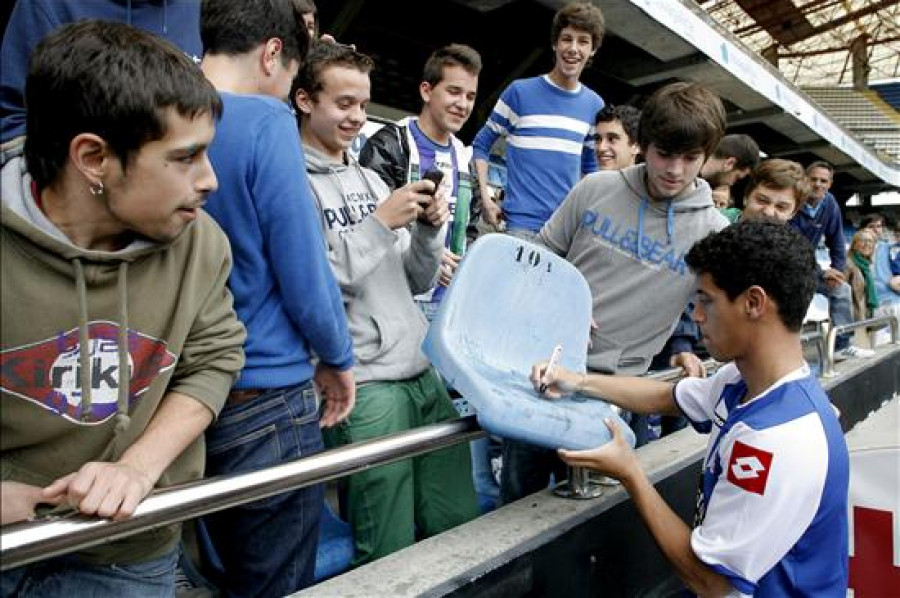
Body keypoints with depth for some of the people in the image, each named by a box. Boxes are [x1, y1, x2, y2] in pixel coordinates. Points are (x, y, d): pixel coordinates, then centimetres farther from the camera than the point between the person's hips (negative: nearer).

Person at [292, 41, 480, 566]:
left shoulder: (371, 179, 17)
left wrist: (429, 229, -1)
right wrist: (378, 223, -15)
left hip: (426, 371, 7)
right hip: (364, 385, -7)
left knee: (463, 526, 13)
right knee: (391, 555, 2)